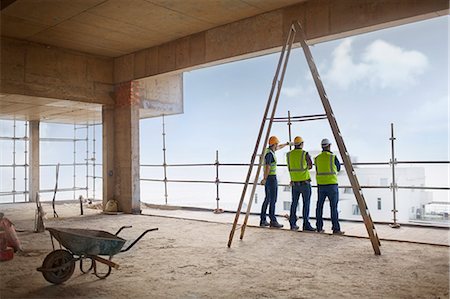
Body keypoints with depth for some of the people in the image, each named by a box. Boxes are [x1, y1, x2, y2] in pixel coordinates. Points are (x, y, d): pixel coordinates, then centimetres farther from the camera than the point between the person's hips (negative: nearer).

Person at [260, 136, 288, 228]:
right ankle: (273, 221, -5)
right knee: (273, 200, -7)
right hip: (271, 178, -10)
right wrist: (265, 179, -30)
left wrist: (287, 143, 43)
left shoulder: (268, 150, 12)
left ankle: (263, 220, 12)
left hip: (267, 178, 10)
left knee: (267, 199, 11)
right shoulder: (269, 154, -18)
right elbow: (267, 167, -26)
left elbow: (278, 148, 32)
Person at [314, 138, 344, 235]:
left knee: (319, 206, 10)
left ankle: (319, 227, 14)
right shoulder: (333, 157, -6)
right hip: (331, 184, -4)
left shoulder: (317, 158, 5)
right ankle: (336, 228, -2)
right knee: (334, 207, -2)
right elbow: (338, 168, 10)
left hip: (320, 185, 4)